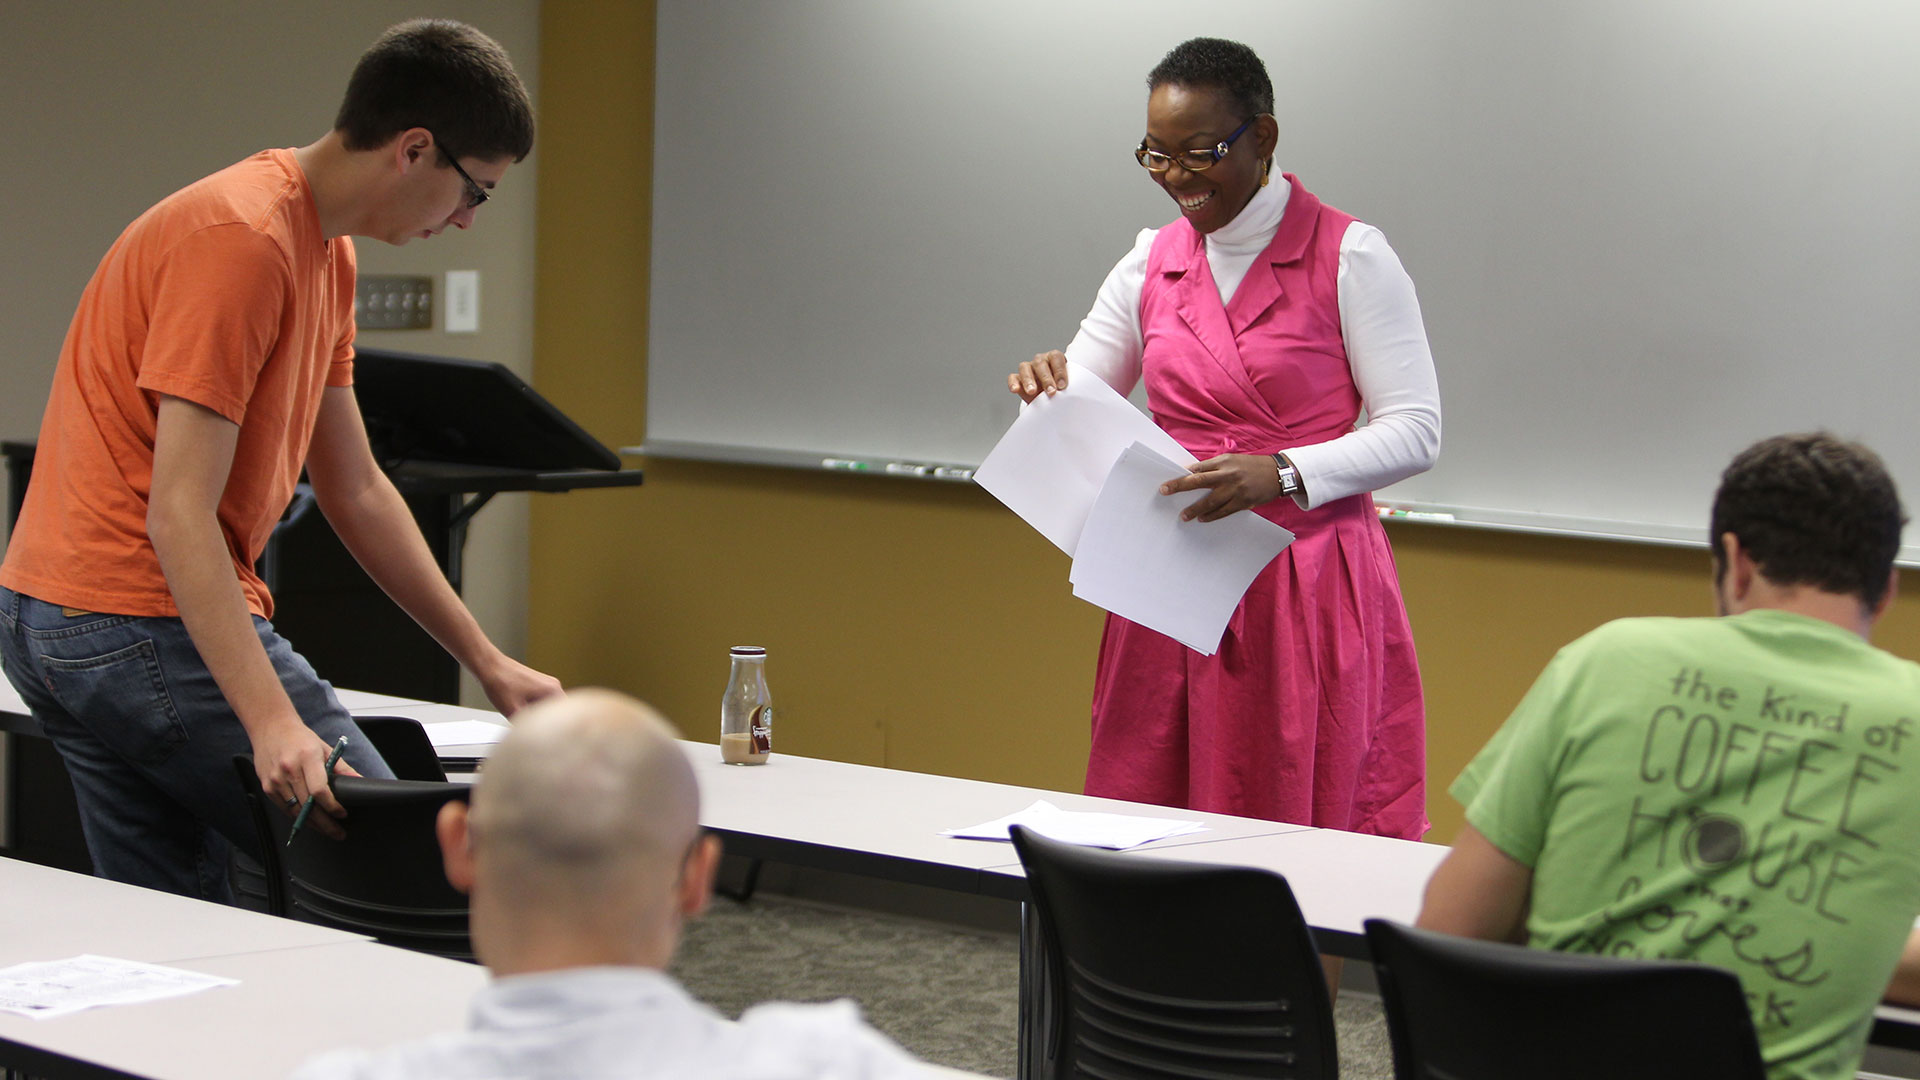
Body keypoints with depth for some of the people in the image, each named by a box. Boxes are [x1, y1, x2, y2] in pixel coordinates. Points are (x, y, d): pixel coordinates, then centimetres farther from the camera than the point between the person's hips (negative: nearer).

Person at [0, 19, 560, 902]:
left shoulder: (329, 255, 15)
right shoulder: (243, 240, -18)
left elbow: (356, 492, 19)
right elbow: (178, 513, -23)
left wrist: (486, 662, 17)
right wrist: (271, 722, -30)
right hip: (150, 624, -10)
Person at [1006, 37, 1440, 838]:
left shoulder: (1349, 257, -6)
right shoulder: (1152, 262, 10)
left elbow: (1415, 430, -10)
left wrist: (1281, 474, -24)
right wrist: (1045, 388, -9)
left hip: (1308, 588, -5)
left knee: (1304, 832, -4)